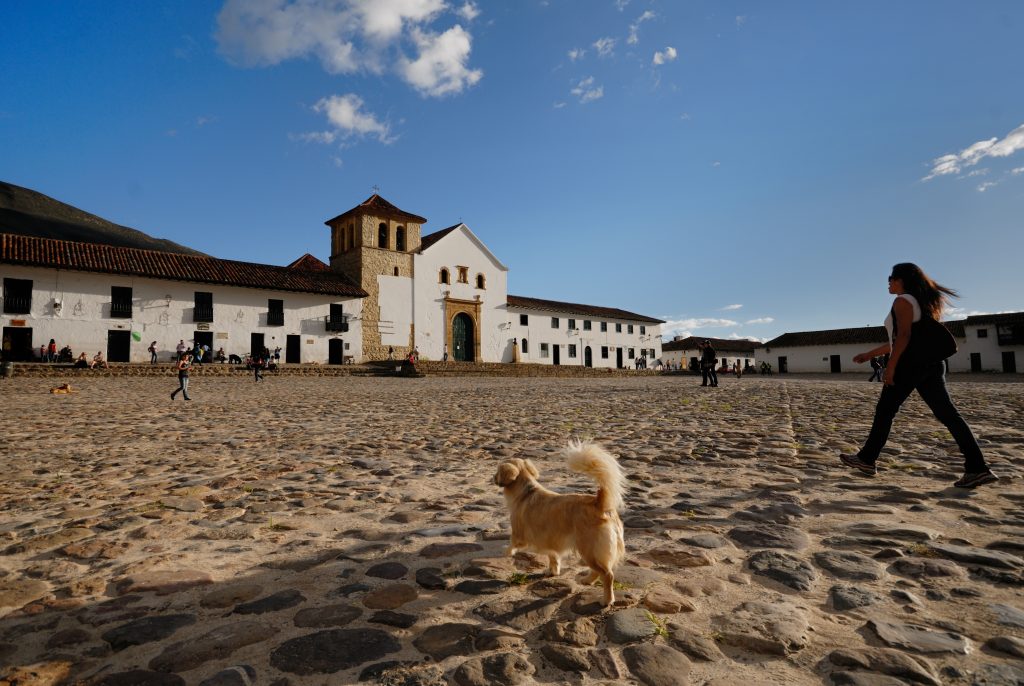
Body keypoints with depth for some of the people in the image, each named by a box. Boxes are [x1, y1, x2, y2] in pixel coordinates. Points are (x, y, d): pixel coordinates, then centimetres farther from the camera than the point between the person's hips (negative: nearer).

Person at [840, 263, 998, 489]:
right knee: (948, 414, 3)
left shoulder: (903, 301, -5)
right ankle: (977, 468, -2)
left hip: (911, 364, -9)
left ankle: (866, 460, 6)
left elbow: (904, 336, -17)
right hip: (931, 363, 9)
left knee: (884, 411, 0)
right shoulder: (920, 302, 25)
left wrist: (890, 367, -19)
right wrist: (869, 354, 31)